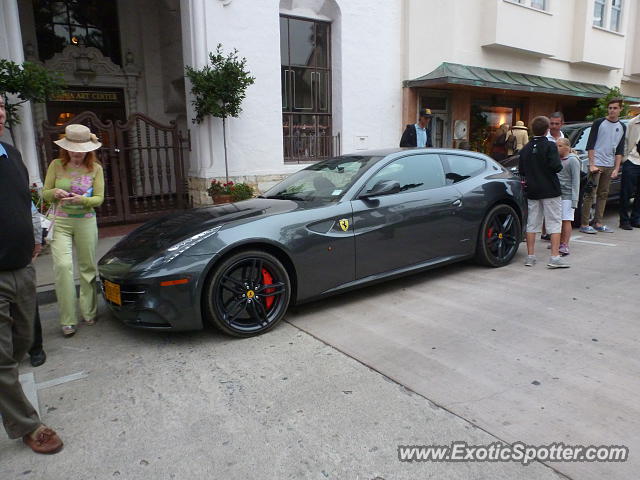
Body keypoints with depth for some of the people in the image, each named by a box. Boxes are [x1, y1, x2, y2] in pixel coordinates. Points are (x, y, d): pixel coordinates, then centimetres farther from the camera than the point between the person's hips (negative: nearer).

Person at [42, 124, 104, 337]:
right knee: (63, 265, -13)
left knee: (88, 267, 6)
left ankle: (89, 312, 20)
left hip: (86, 222, 1)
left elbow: (99, 199, -1)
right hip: (61, 223, 0)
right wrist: (55, 193, -16)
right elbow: (45, 193, 7)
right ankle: (68, 320, -5)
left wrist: (82, 200, -21)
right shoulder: (56, 165, 3)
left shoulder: (95, 168, 1)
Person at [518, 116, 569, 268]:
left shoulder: (526, 148, 7)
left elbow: (521, 170, 10)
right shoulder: (550, 146, -9)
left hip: (532, 191, 5)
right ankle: (555, 257, -4)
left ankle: (530, 256, 11)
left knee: (532, 224, 9)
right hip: (550, 191, -5)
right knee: (555, 223, 0)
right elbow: (556, 167, -16)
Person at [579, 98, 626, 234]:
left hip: (610, 166, 5)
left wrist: (616, 169, 3)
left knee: (603, 194, 8)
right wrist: (592, 165, -12)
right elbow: (590, 145, -5)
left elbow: (619, 150, 11)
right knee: (589, 194, -6)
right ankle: (584, 224, -4)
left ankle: (598, 223, 15)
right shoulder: (599, 123, -2)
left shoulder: (622, 127, 11)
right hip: (596, 164, -5)